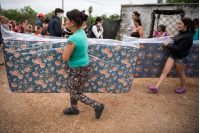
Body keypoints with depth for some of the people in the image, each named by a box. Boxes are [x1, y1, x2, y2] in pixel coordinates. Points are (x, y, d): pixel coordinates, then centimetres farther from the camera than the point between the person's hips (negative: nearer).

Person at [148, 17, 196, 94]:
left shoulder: (188, 36, -21)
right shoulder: (181, 32, 3)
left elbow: (178, 48, -23)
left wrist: (168, 45, -13)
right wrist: (173, 38, 16)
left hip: (181, 58, -7)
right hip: (173, 55, 8)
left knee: (181, 74, 12)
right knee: (165, 70, 0)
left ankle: (183, 88, 38)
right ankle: (156, 87, -1)